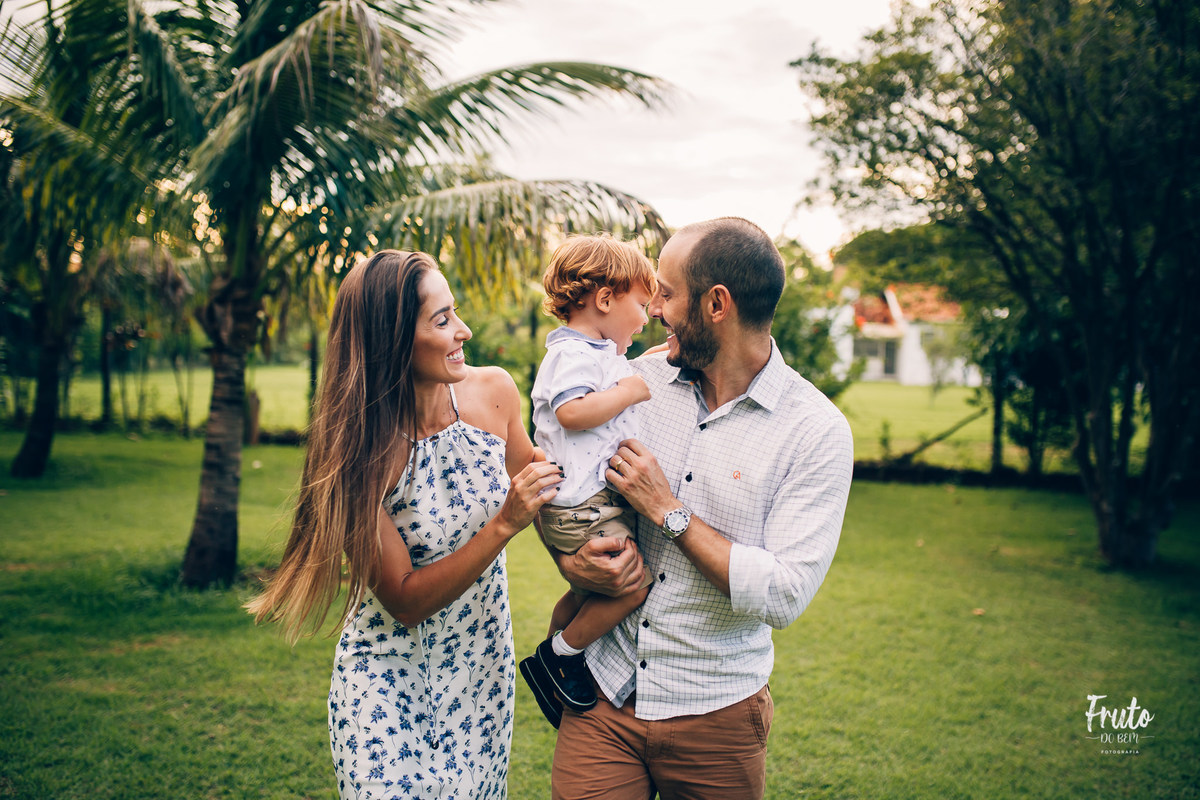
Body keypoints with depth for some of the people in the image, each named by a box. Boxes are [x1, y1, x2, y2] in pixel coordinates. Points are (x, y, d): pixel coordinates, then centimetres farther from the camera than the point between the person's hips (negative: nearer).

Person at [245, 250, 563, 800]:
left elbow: (536, 494, 7)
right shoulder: (357, 450, -23)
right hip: (389, 681, -4)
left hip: (485, 667, 4)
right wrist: (503, 525, -31)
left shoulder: (494, 393, -11)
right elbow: (406, 600, -21)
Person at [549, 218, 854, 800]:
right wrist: (569, 560, -10)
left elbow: (784, 596, -19)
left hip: (715, 714, -2)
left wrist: (668, 511, -18)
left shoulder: (817, 431, -13)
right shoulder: (638, 379, -1)